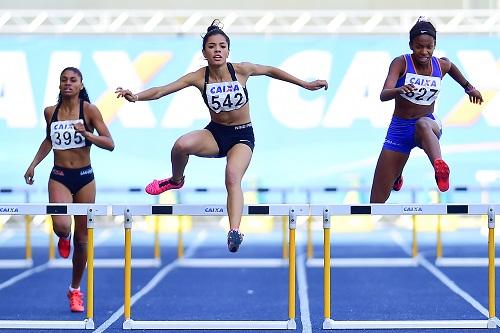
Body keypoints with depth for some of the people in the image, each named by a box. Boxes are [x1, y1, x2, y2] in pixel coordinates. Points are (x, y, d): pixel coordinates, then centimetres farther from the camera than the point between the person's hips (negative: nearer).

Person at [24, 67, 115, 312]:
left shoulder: (89, 110, -5)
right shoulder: (50, 112, 3)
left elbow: (110, 144, -9)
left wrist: (86, 133, -23)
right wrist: (34, 164, 15)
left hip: (84, 177, 0)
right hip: (59, 177, 1)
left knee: (82, 238, 7)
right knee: (61, 225, -26)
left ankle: (75, 290, 24)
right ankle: (63, 239, 14)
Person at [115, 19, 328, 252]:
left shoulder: (241, 70, -12)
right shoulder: (199, 77, -12)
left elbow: (271, 71, 4)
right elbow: (162, 90, -19)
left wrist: (306, 84, 9)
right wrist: (136, 97, -37)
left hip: (242, 136, -1)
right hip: (215, 133, 1)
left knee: (233, 177, -29)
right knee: (181, 145, -28)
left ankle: (234, 231, -42)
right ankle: (176, 180, 5)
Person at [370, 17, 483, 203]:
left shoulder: (442, 65, -2)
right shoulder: (401, 63, -13)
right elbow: (383, 95, -29)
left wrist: (468, 87, 30)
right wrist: (400, 90, -49)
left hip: (429, 126, 0)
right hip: (399, 129, 0)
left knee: (423, 124, -43)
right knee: (377, 200, 1)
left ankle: (440, 168, -72)